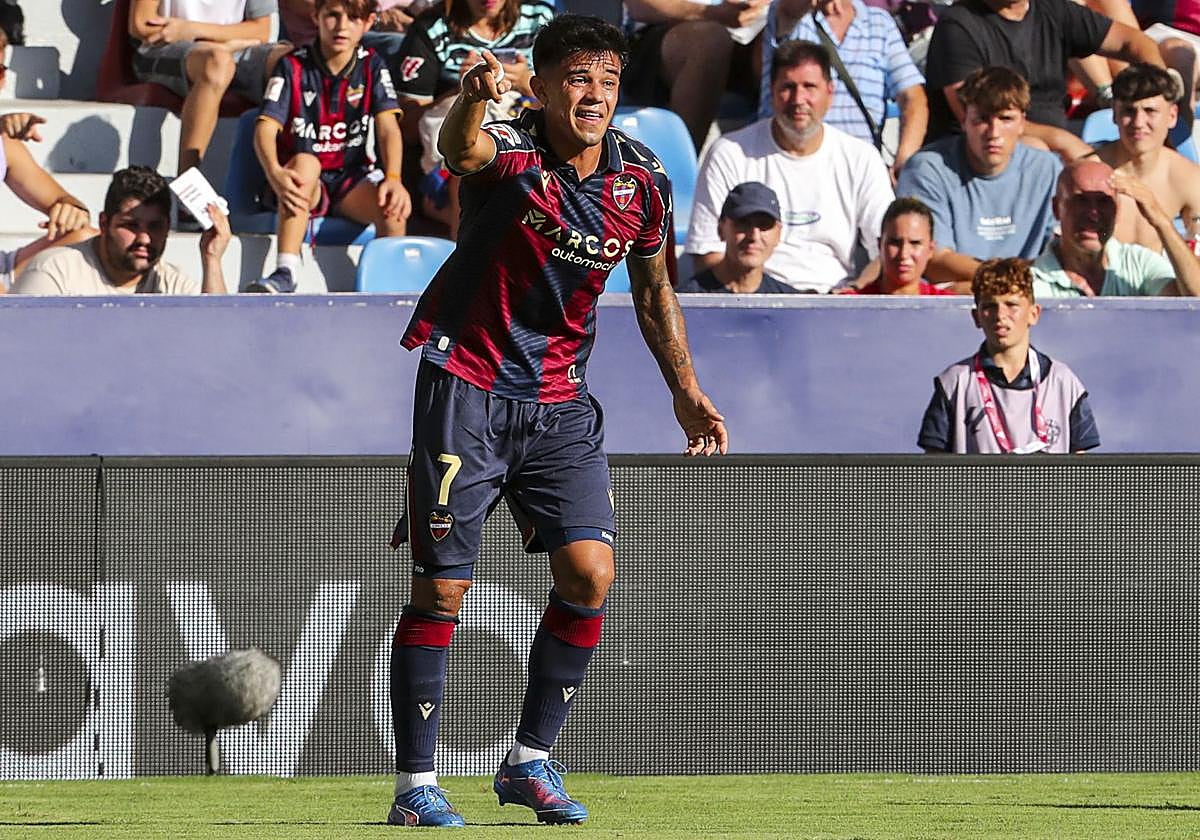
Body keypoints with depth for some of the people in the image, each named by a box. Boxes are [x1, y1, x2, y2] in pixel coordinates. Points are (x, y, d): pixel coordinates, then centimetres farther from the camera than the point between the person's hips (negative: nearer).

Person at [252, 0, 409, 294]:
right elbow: (266, 128, -13)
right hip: (304, 181, -1)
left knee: (392, 208, -30)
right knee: (305, 161, -37)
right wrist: (275, 174, -35)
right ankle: (285, 272, -43)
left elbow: (388, 128, -7)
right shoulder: (294, 67, -3)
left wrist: (393, 179, -27)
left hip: (352, 181, 1)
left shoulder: (372, 67, 4)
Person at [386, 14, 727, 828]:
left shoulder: (643, 179, 0)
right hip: (466, 386, -5)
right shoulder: (508, 153, -16)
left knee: (590, 574, -7)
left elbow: (653, 290, 16)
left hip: (560, 403, 5)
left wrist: (685, 388, 14)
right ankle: (416, 785, 4)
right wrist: (472, 99, -65)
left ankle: (531, 762, 8)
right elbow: (461, 149, -42)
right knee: (440, 587, -4)